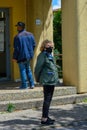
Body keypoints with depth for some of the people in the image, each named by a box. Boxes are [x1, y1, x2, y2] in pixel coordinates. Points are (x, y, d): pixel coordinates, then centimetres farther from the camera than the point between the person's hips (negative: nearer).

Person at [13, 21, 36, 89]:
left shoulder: (18, 37, -16)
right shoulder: (30, 35, 3)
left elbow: (16, 48, -15)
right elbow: (34, 44, 6)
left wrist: (15, 57, -7)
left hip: (21, 56, -6)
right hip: (29, 55, 6)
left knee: (23, 70, 4)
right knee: (28, 69, 18)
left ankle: (24, 85, 6)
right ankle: (32, 84, 16)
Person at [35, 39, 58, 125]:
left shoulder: (50, 55, 16)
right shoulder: (42, 55, -13)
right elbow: (38, 68, -15)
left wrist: (55, 78, 17)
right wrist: (38, 79, -5)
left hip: (52, 81, 9)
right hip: (47, 81, -9)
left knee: (48, 99, 14)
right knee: (47, 99, -6)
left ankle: (46, 116, 23)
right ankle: (44, 119, -2)